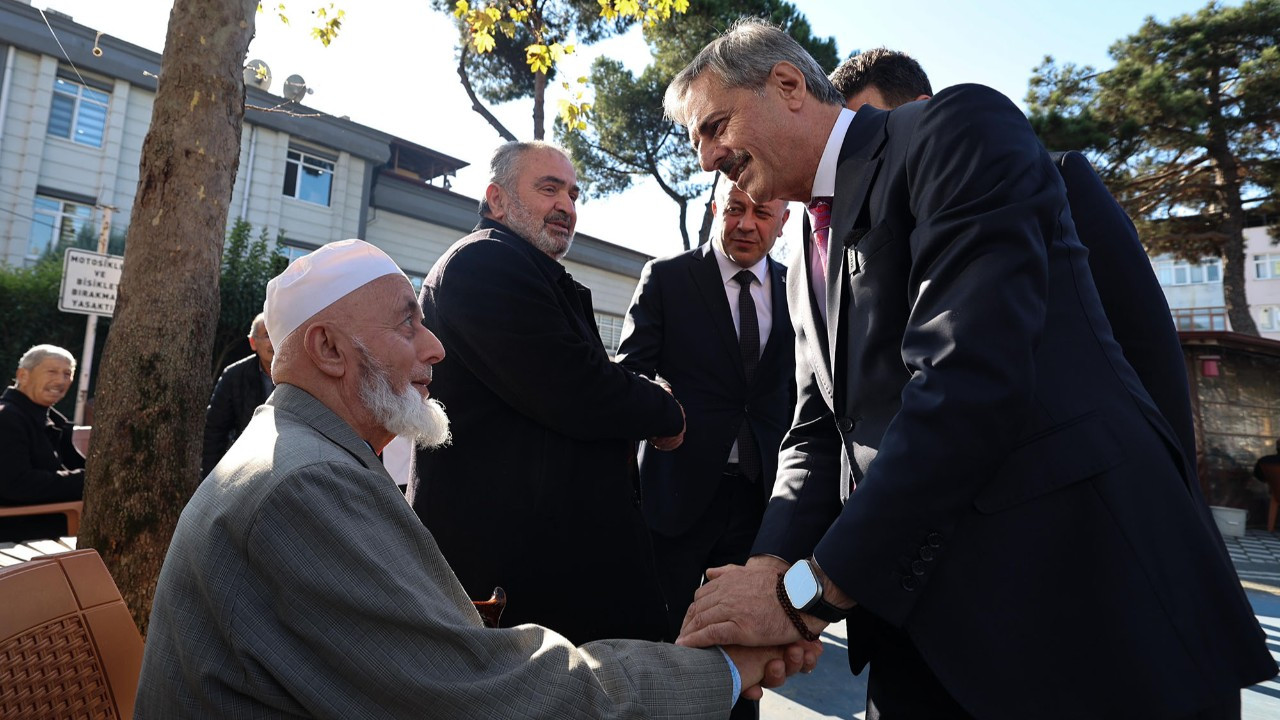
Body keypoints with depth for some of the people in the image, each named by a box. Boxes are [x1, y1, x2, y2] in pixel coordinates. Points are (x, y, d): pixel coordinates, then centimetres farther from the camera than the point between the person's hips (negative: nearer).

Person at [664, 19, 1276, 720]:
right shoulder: (808, 265, 14)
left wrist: (810, 591, -21)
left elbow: (971, 376, -23)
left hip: (1078, 597, -6)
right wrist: (773, 570, -12)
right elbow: (820, 434, 7)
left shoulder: (957, 126, -10)